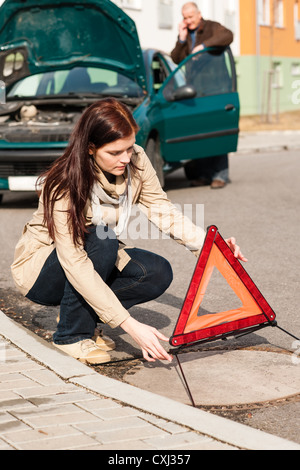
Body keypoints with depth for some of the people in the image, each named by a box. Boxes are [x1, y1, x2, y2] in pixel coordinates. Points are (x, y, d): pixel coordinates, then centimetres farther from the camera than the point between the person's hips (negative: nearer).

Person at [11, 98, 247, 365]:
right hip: (40, 270, -5)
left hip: (97, 255, 6)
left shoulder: (136, 161, -16)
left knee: (158, 273, -19)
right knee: (100, 239, -35)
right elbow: (76, 266, -38)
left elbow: (160, 208, -9)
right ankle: (72, 333, -16)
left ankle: (85, 315, 0)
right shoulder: (64, 188, -33)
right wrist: (130, 325, -44)